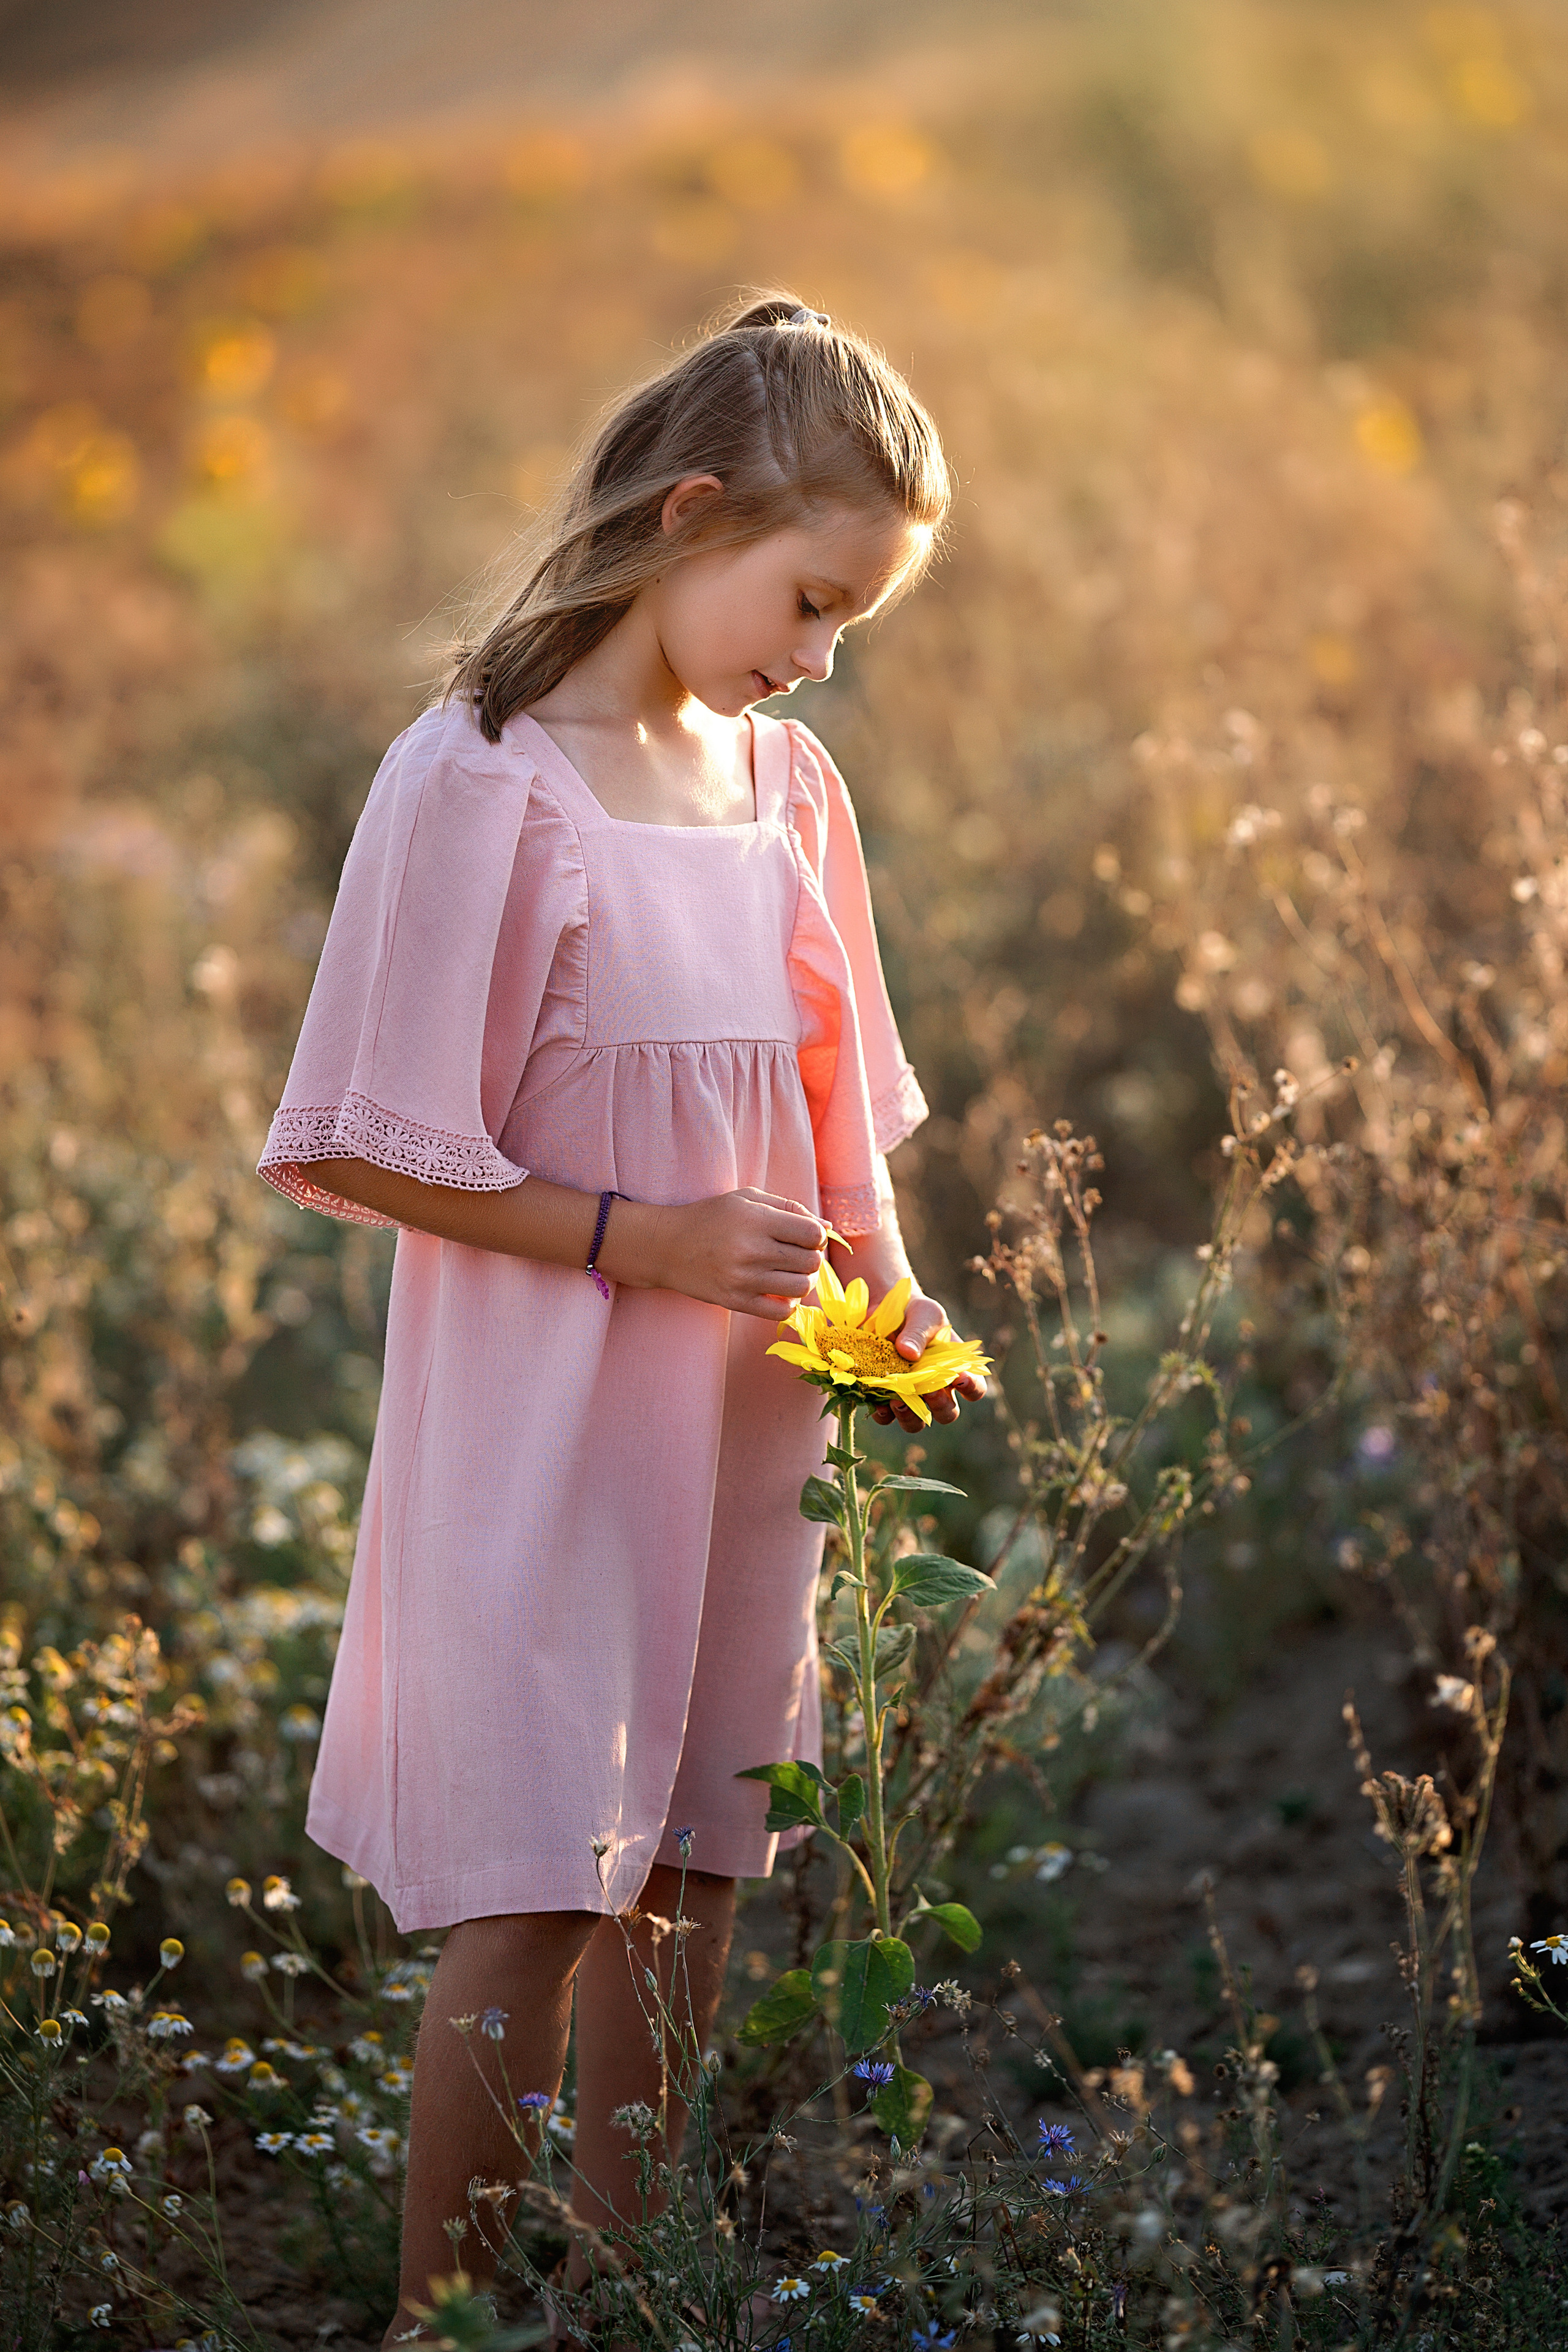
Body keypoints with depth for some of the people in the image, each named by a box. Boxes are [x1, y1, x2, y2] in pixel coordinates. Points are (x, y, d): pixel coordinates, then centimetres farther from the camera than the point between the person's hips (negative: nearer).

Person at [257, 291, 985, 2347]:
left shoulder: (787, 787, 6)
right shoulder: (481, 783, -14)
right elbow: (368, 1150, -12)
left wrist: (891, 1303, 0)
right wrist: (637, 1238, -18)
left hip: (742, 1415, 6)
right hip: (538, 1427, -6)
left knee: (688, 1886, 12)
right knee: (528, 1906, -4)